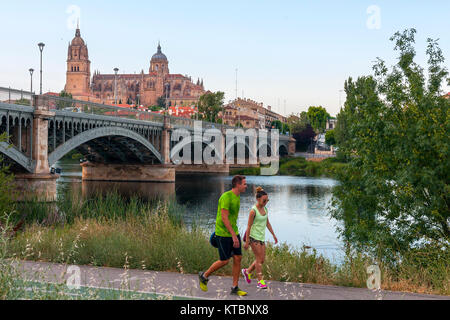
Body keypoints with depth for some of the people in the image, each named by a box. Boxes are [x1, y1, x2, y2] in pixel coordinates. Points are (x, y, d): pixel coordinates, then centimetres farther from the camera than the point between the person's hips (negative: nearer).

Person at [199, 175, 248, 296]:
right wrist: (234, 236, -26)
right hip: (223, 234, -8)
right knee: (225, 261, -3)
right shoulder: (226, 197, -20)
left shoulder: (237, 197, 9)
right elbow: (224, 218, -24)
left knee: (238, 258, 3)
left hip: (234, 231, 8)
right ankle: (204, 276, 19)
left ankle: (235, 288, 11)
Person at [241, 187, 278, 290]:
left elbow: (267, 223, 17)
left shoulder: (265, 209, 7)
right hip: (254, 237, -7)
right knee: (259, 259, -6)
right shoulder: (253, 211, -15)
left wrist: (273, 235, 16)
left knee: (262, 259, 8)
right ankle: (260, 281, 1)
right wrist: (247, 241, -14)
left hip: (261, 237, 7)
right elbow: (249, 226, -14)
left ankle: (247, 271, 27)